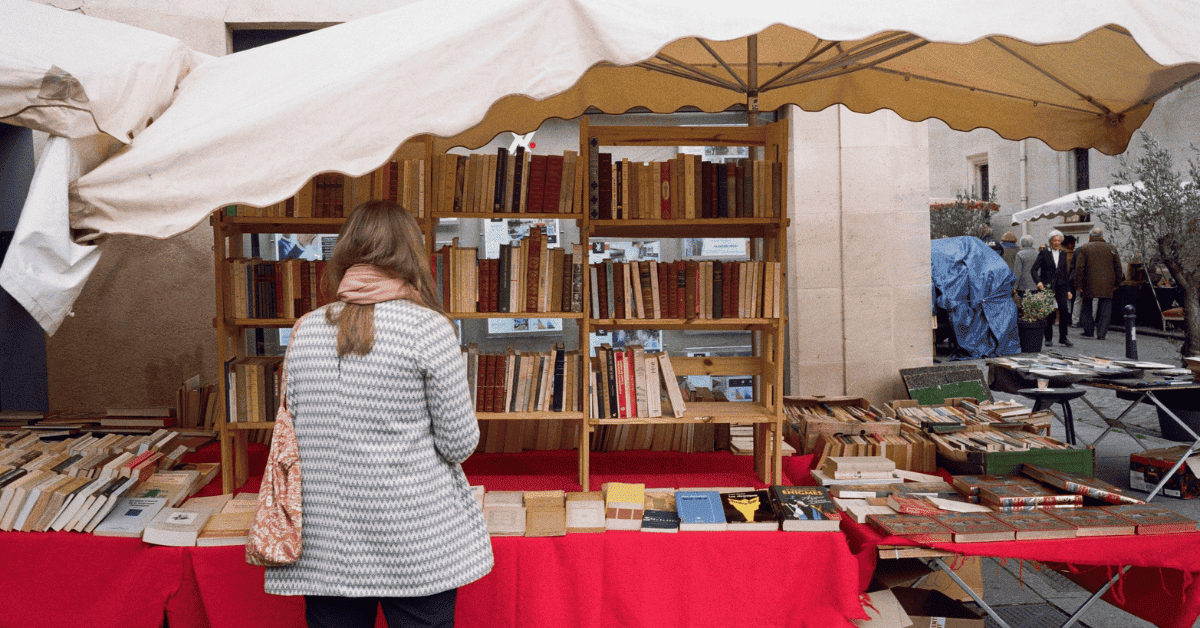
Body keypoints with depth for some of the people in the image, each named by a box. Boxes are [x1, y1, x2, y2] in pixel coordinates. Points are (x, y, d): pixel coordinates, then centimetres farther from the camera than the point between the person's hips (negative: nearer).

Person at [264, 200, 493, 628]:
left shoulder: (305, 331, 1)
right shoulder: (428, 327, -13)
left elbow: (292, 432, 9)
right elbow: (460, 443, -10)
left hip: (325, 545, 4)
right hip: (416, 544, -4)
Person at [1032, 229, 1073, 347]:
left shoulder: (1063, 254, 14)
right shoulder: (1044, 253, 1)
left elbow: (1065, 273, 17)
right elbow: (1034, 269, -6)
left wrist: (1068, 290, 14)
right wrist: (1039, 281, -22)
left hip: (1060, 286, 3)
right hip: (1047, 286, -3)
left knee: (1064, 310, -9)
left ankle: (1063, 338, -1)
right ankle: (1048, 338, 9)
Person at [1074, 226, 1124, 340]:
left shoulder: (1084, 249, -1)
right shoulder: (1112, 248, 7)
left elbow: (1079, 268, -6)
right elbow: (1118, 268, 8)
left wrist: (1078, 285, -2)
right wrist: (1116, 283, 15)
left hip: (1089, 285, -1)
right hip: (1107, 286, 2)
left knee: (1087, 307, 12)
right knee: (1105, 309, 6)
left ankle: (1088, 331, 14)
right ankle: (1101, 334, 2)